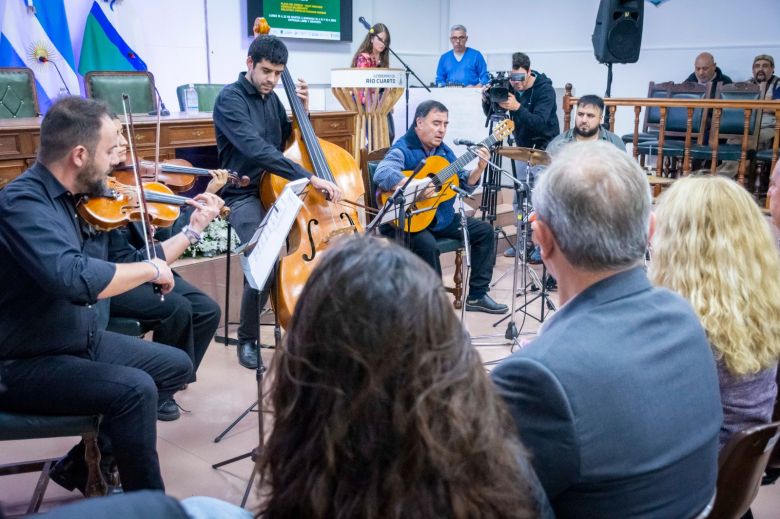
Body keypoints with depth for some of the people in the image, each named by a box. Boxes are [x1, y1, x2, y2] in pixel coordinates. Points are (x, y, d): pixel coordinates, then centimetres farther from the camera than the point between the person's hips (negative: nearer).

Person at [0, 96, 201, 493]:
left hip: (82, 339, 9)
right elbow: (74, 278, -40)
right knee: (134, 388, -28)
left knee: (175, 365, 10)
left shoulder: (69, 198, 4)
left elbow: (114, 260, 13)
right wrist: (150, 269, -25)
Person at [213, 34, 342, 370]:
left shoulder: (270, 97, 11)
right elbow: (257, 149, -29)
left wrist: (302, 111, 2)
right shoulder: (230, 99, -13)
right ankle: (247, 338, -9)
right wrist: (309, 177, -36)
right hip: (244, 194, -7)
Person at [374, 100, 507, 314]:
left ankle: (477, 295, 8)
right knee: (427, 244, -37)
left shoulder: (443, 150, 10)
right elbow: (381, 174, -34)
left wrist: (479, 168, -8)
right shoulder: (403, 149, -14)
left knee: (484, 230, 3)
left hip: (440, 216, 8)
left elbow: (464, 184, 11)